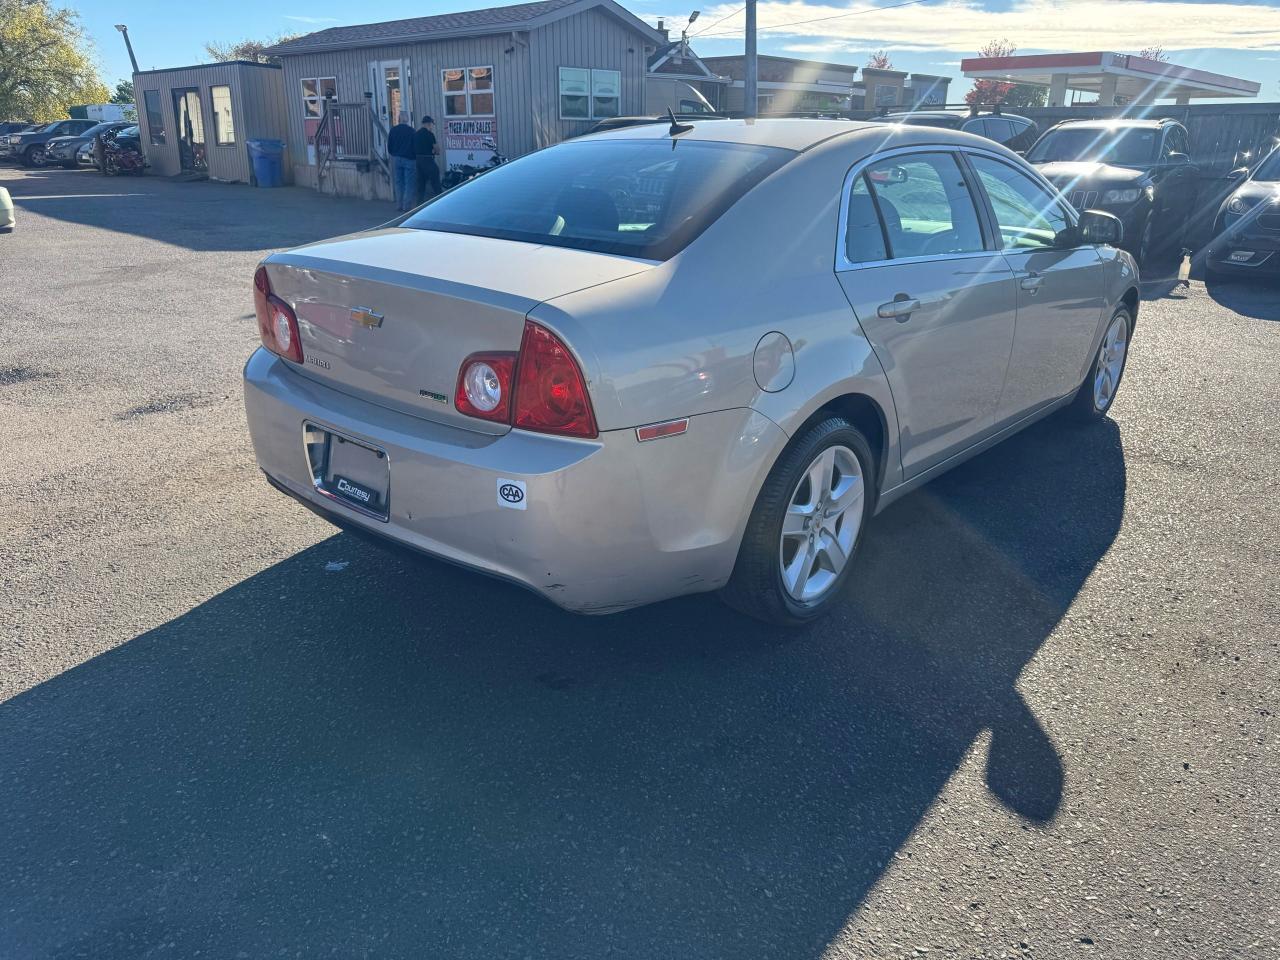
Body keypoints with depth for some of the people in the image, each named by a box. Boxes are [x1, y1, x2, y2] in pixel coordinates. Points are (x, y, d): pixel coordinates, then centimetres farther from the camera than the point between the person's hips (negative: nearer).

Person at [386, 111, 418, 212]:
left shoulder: (393, 130, 0)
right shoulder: (411, 130, -10)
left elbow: (389, 146, 6)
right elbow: (415, 145, -5)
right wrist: (413, 155, 11)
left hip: (396, 159, 4)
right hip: (408, 159, -4)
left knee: (399, 183, 11)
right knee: (409, 183, 1)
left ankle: (399, 205, 11)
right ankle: (407, 205, -3)